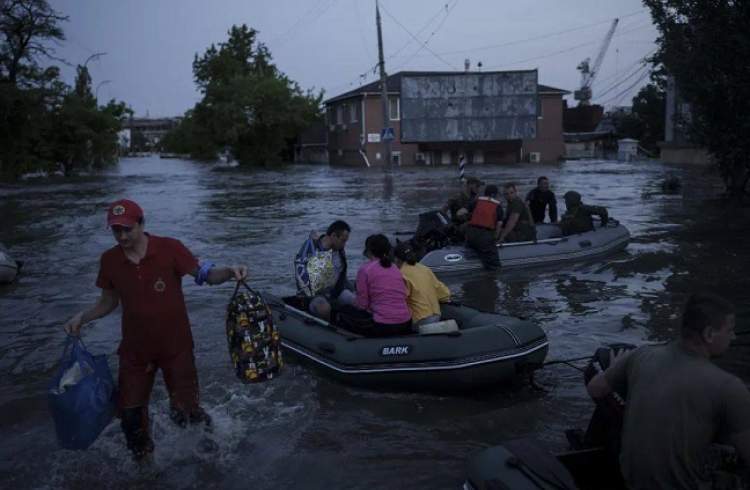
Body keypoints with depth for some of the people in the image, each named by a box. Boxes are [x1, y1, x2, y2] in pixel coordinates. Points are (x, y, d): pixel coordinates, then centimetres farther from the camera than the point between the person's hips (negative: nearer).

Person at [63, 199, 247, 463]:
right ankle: (142, 457, 42)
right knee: (129, 411, 12)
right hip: (135, 350, 3)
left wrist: (229, 271, -32)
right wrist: (82, 317, -9)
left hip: (176, 346, -3)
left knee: (185, 410, 5)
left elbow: (204, 274, -12)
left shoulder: (169, 248, -17)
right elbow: (109, 302, 8)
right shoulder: (109, 260, -6)